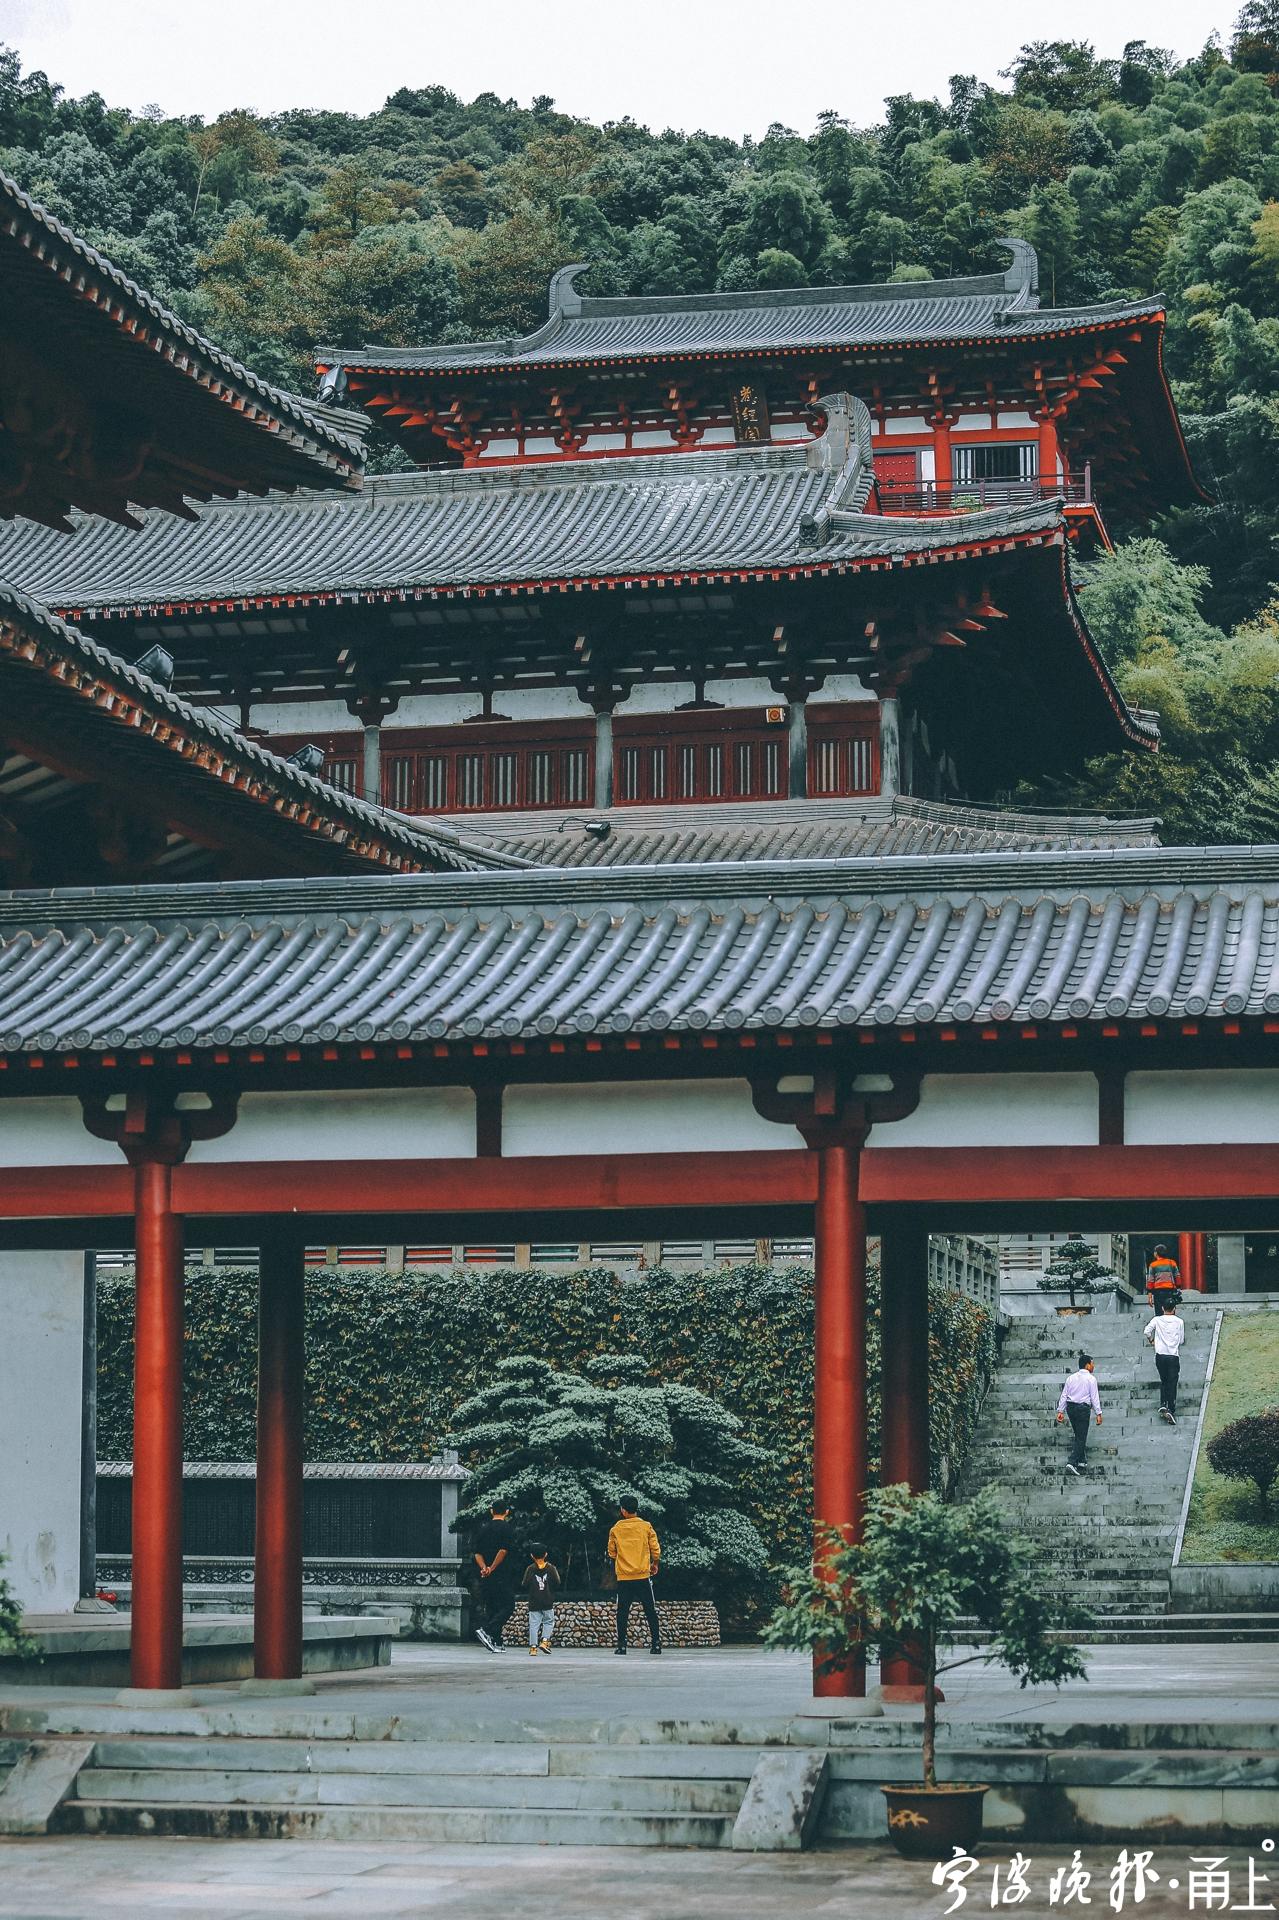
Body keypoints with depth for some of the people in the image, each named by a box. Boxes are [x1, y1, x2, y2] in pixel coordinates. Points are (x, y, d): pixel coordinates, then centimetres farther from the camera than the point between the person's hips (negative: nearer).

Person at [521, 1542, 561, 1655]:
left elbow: (524, 1586, -4)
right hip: (548, 1603, 0)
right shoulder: (551, 1568, -4)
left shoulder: (530, 1569, -4)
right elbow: (557, 1585, -3)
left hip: (534, 1603, 0)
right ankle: (544, 1641, -3)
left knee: (534, 1624, 3)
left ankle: (533, 1646, -2)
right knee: (549, 1621, 14)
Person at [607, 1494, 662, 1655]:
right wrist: (655, 1564, 18)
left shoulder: (616, 1529, 1)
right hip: (643, 1575, 0)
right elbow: (656, 1550, 0)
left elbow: (612, 1552, 11)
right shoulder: (646, 1527, -2)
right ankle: (656, 1643, 1)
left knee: (622, 1612, 6)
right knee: (650, 1611, 5)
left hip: (623, 1577, 0)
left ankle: (621, 1645, 2)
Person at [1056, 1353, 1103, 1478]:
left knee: (1079, 1435, 21)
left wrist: (1060, 1411, 12)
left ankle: (1080, 1460, 28)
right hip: (1083, 1409, -6)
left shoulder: (1071, 1378, 11)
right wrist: (1098, 1414, -6)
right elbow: (1095, 1397, -9)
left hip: (1070, 1407, 6)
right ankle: (1072, 1463, -19)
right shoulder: (1091, 1379, -6)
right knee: (1081, 1438, -6)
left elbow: (1064, 1395, 10)